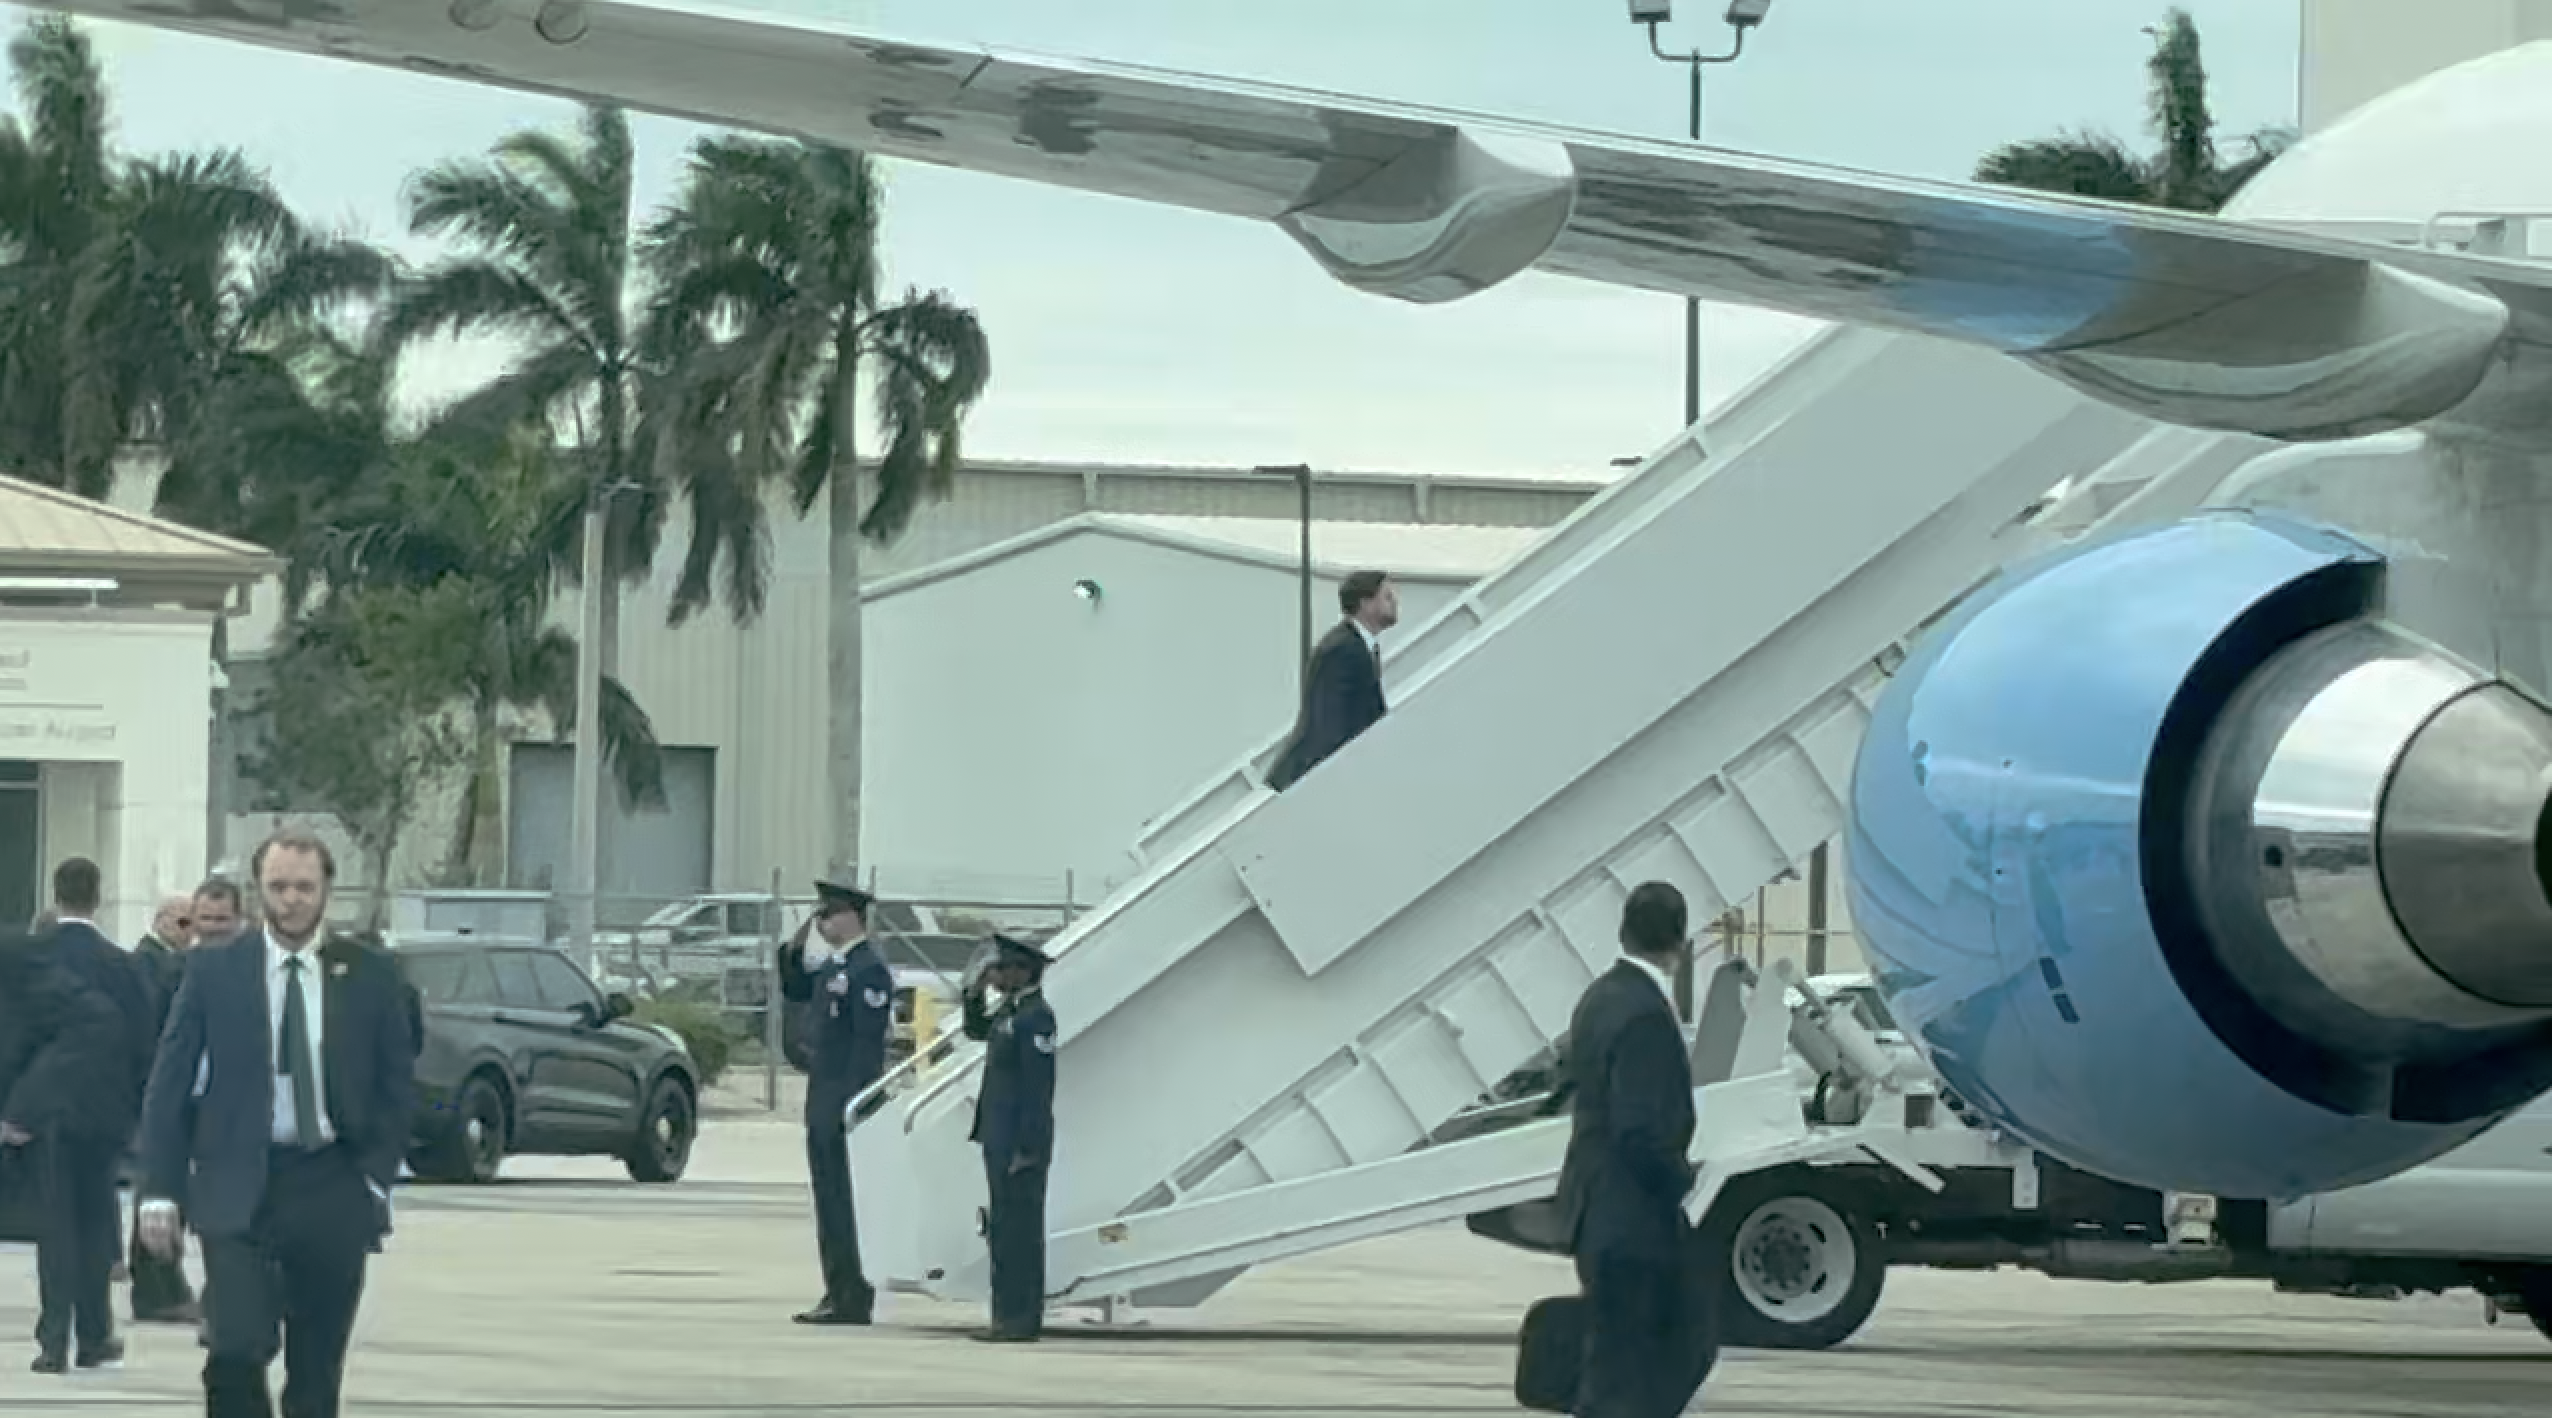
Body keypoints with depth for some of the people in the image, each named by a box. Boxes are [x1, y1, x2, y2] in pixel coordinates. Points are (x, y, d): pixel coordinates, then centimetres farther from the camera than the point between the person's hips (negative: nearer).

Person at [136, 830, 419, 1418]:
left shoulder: (371, 976, 4)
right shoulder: (213, 971, 2)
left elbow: (399, 1087, 10)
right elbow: (169, 1084, 3)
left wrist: (376, 1178, -1)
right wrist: (160, 1190, -4)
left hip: (334, 1192, 2)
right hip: (237, 1189, -1)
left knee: (318, 1370, 6)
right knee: (236, 1351, -17)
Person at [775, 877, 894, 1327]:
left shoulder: (869, 970, -15)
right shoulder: (832, 965, 15)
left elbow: (869, 1041, -19)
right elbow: (795, 991, 30)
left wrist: (852, 1105, -23)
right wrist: (795, 949, 12)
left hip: (846, 1104, -10)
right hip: (824, 1103, 10)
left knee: (846, 1200, -8)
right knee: (829, 1199, 13)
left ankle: (854, 1300, -5)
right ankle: (839, 1293, 18)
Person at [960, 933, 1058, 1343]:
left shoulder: (1037, 1017, -17)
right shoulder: (1011, 1011, 13)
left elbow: (1040, 1087, -20)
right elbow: (976, 1030, 33)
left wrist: (1026, 1150, -22)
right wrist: (975, 992, 15)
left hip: (1021, 1144, -10)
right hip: (1000, 1140, 10)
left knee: (1018, 1231, -7)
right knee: (1003, 1231, 13)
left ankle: (1021, 1320, -5)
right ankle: (1009, 1316, 18)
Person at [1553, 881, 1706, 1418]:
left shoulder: (1602, 997, 9)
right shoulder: (1645, 1014, -22)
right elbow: (1641, 1133, -26)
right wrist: (1685, 1180, -10)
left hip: (1602, 1210, 10)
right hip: (1630, 1222, -10)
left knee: (1686, 1344, 18)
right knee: (1617, 1371, -3)